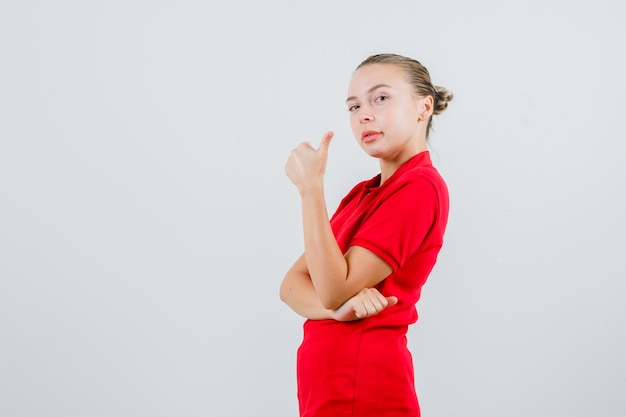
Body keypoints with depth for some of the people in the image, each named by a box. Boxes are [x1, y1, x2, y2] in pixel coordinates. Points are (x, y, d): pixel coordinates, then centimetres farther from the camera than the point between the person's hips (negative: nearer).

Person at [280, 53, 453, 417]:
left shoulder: (421, 187, -14)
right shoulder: (363, 193, 12)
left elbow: (333, 289, -20)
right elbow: (293, 284, 4)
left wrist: (311, 186, -20)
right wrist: (339, 309, -17)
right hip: (325, 382, 8)